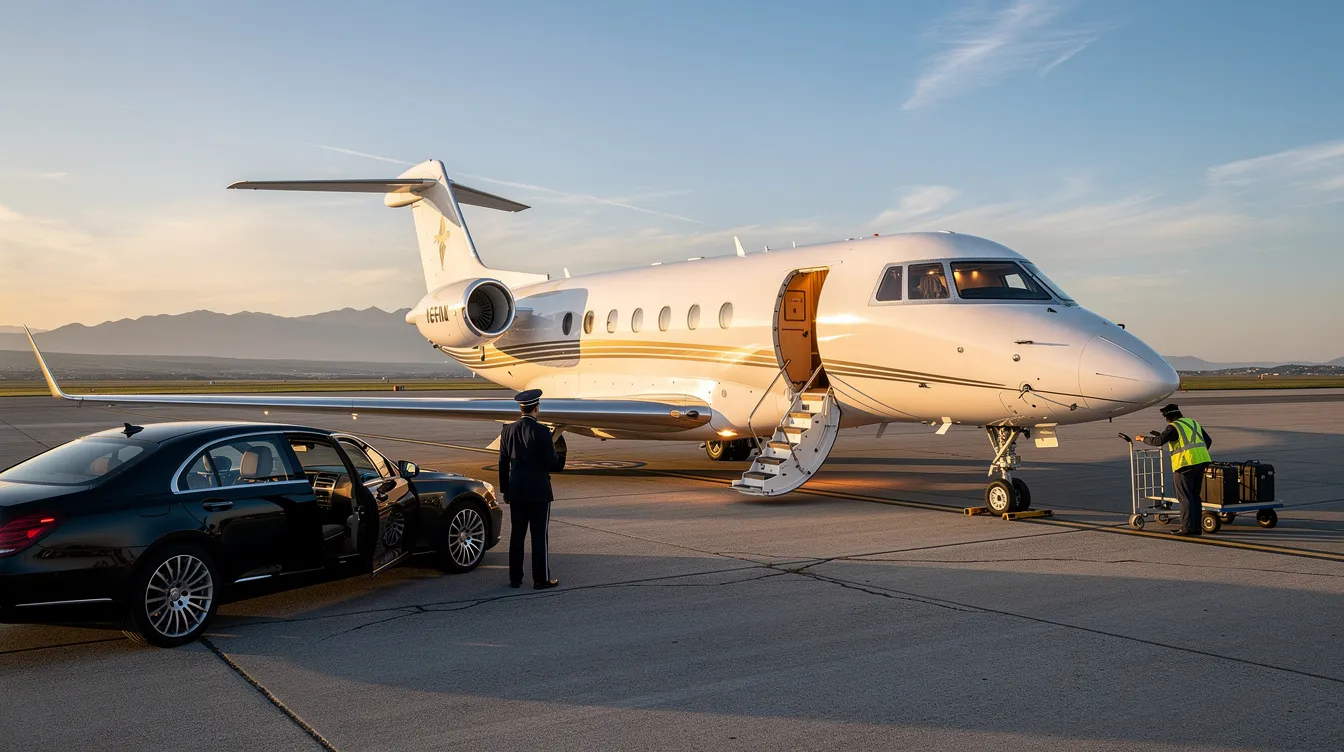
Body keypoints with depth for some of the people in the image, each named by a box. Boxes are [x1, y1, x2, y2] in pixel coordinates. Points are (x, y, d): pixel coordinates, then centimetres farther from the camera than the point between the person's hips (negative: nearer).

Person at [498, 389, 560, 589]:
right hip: (538, 491, -5)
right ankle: (541, 579, 5)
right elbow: (551, 462, -14)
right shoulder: (541, 432, -14)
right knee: (539, 535, 1)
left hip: (516, 490, 5)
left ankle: (515, 578, 17)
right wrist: (552, 447, 7)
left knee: (517, 535, 11)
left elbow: (503, 463, 7)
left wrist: (505, 490, 14)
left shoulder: (508, 431, 3)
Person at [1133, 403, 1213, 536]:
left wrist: (1142, 439, -3)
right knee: (1195, 496, 13)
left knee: (1185, 497, -3)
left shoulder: (1173, 427, -6)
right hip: (1201, 462, 8)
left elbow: (1159, 441, -18)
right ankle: (1196, 527, 14)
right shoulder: (1193, 423, 19)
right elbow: (1208, 441, 27)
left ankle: (1187, 528, -5)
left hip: (1185, 464, -8)